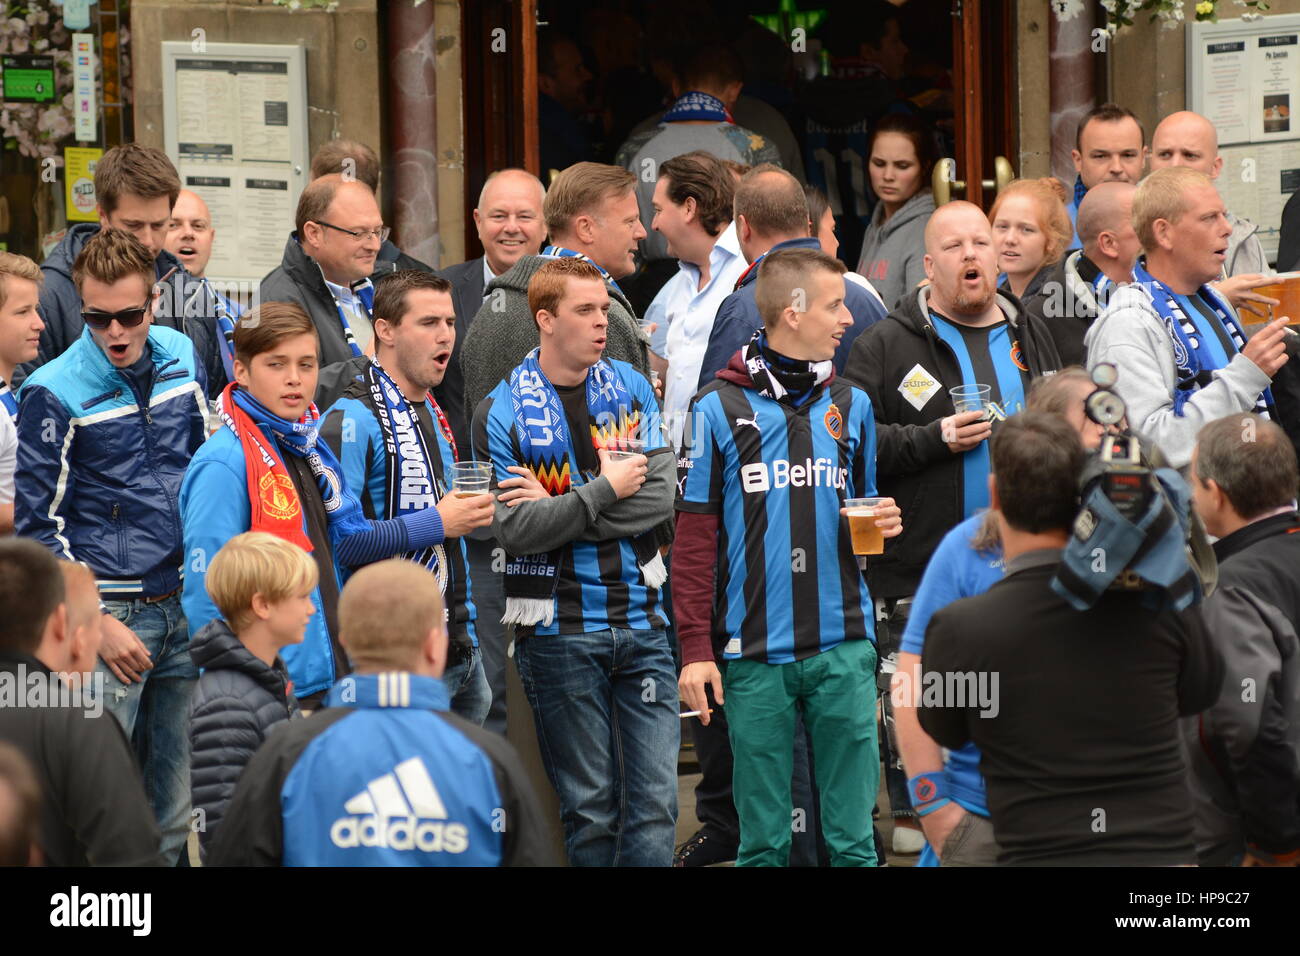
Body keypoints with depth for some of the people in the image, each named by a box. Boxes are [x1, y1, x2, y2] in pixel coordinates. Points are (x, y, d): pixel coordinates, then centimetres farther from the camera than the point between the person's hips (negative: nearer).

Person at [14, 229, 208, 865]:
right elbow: (38, 526, -7)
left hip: (182, 609, 5)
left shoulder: (182, 359, 6)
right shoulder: (54, 394, -9)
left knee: (174, 811, 8)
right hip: (108, 611, -5)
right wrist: (97, 623, -13)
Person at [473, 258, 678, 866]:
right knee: (590, 805, 4)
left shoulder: (631, 389, 7)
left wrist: (559, 516, -13)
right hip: (559, 630, -3)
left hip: (640, 619, 3)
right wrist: (604, 491, -13)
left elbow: (659, 497, -5)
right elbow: (513, 529, -14)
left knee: (656, 799, -1)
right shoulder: (503, 415, -4)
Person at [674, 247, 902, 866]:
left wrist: (882, 525, -2)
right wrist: (695, 649, -6)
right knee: (764, 840, 3)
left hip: (842, 647, 3)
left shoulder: (851, 405, 10)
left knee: (852, 835, 3)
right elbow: (694, 541, 0)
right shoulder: (720, 409, -1)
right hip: (756, 653, -3)